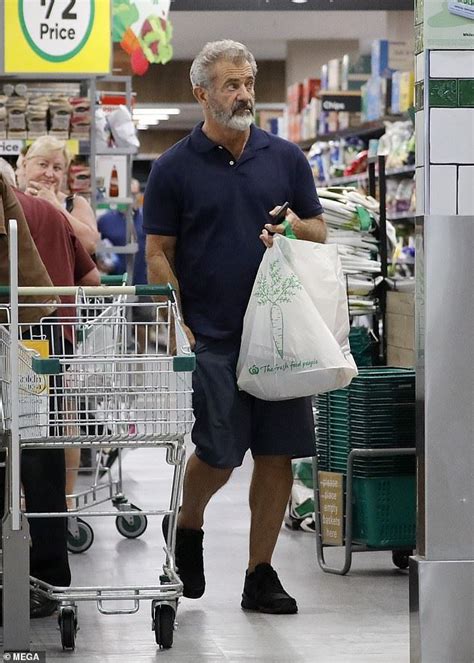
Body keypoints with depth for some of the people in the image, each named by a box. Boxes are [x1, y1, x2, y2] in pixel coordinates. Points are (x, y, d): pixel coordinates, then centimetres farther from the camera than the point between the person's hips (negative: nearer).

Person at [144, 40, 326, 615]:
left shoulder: (285, 157, 7)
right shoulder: (174, 168, 0)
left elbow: (320, 233, 13)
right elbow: (158, 255, 0)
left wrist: (296, 228, -10)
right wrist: (178, 328, -8)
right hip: (212, 338, -3)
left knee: (278, 454, 1)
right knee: (220, 452, -4)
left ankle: (260, 575, 11)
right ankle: (186, 525, 27)